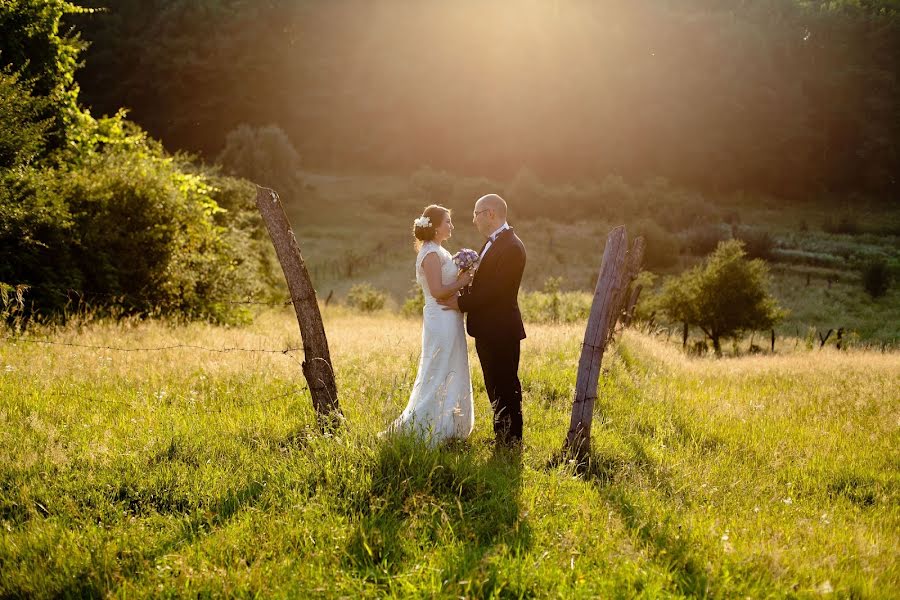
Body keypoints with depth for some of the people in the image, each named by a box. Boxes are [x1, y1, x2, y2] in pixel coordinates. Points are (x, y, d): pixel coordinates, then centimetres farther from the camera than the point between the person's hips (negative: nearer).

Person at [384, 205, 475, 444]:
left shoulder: (437, 251, 16)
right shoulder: (432, 253, -15)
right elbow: (437, 291, -22)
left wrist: (461, 278, 6)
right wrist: (462, 281, -10)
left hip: (448, 320, 10)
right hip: (441, 321, -10)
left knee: (450, 376, 14)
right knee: (438, 377, -6)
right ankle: (419, 428, 0)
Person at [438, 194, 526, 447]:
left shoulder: (511, 246, -17)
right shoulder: (491, 243, 14)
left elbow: (496, 289, -22)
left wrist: (462, 303, -17)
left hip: (502, 331, -10)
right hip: (487, 330, 10)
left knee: (506, 389, -2)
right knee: (495, 388, 17)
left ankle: (511, 442, 5)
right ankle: (501, 437, 27)